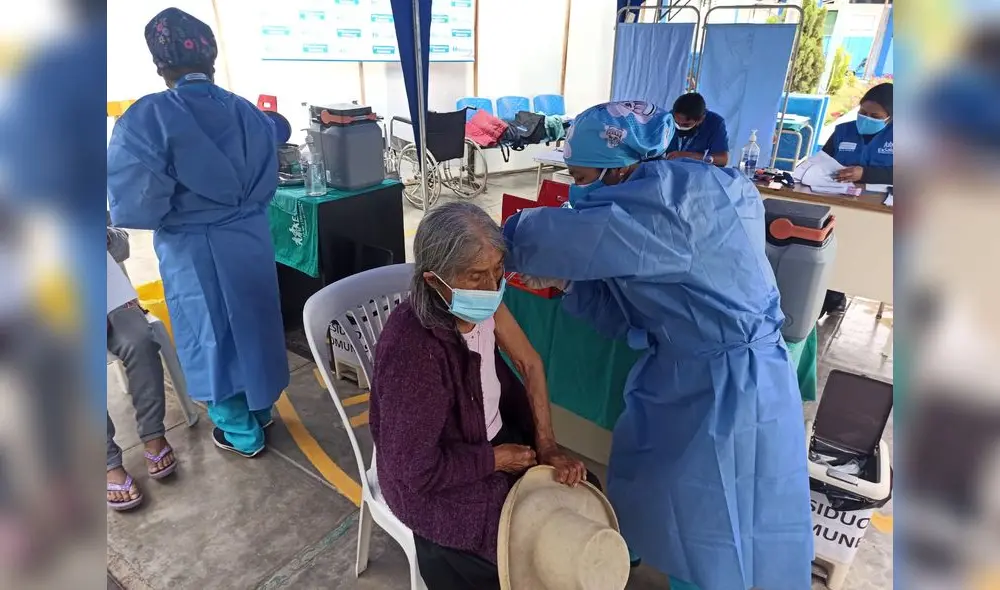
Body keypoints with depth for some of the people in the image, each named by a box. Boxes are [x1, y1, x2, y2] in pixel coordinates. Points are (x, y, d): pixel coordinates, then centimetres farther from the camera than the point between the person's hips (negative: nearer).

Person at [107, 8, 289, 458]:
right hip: (250, 240, 5)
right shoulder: (248, 113, -1)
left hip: (193, 250, -4)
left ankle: (241, 433, 27)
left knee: (212, 337, 12)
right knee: (253, 322, 20)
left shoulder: (147, 119, -15)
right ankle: (261, 407, 39)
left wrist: (175, 210, 3)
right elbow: (267, 184, 7)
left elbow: (135, 206, -17)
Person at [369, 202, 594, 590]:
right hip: (432, 480, -6)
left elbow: (530, 364, -3)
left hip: (497, 434, 7)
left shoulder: (483, 302, -14)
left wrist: (547, 445, -9)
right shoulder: (411, 351, -35)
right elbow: (417, 467, -26)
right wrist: (495, 460, -16)